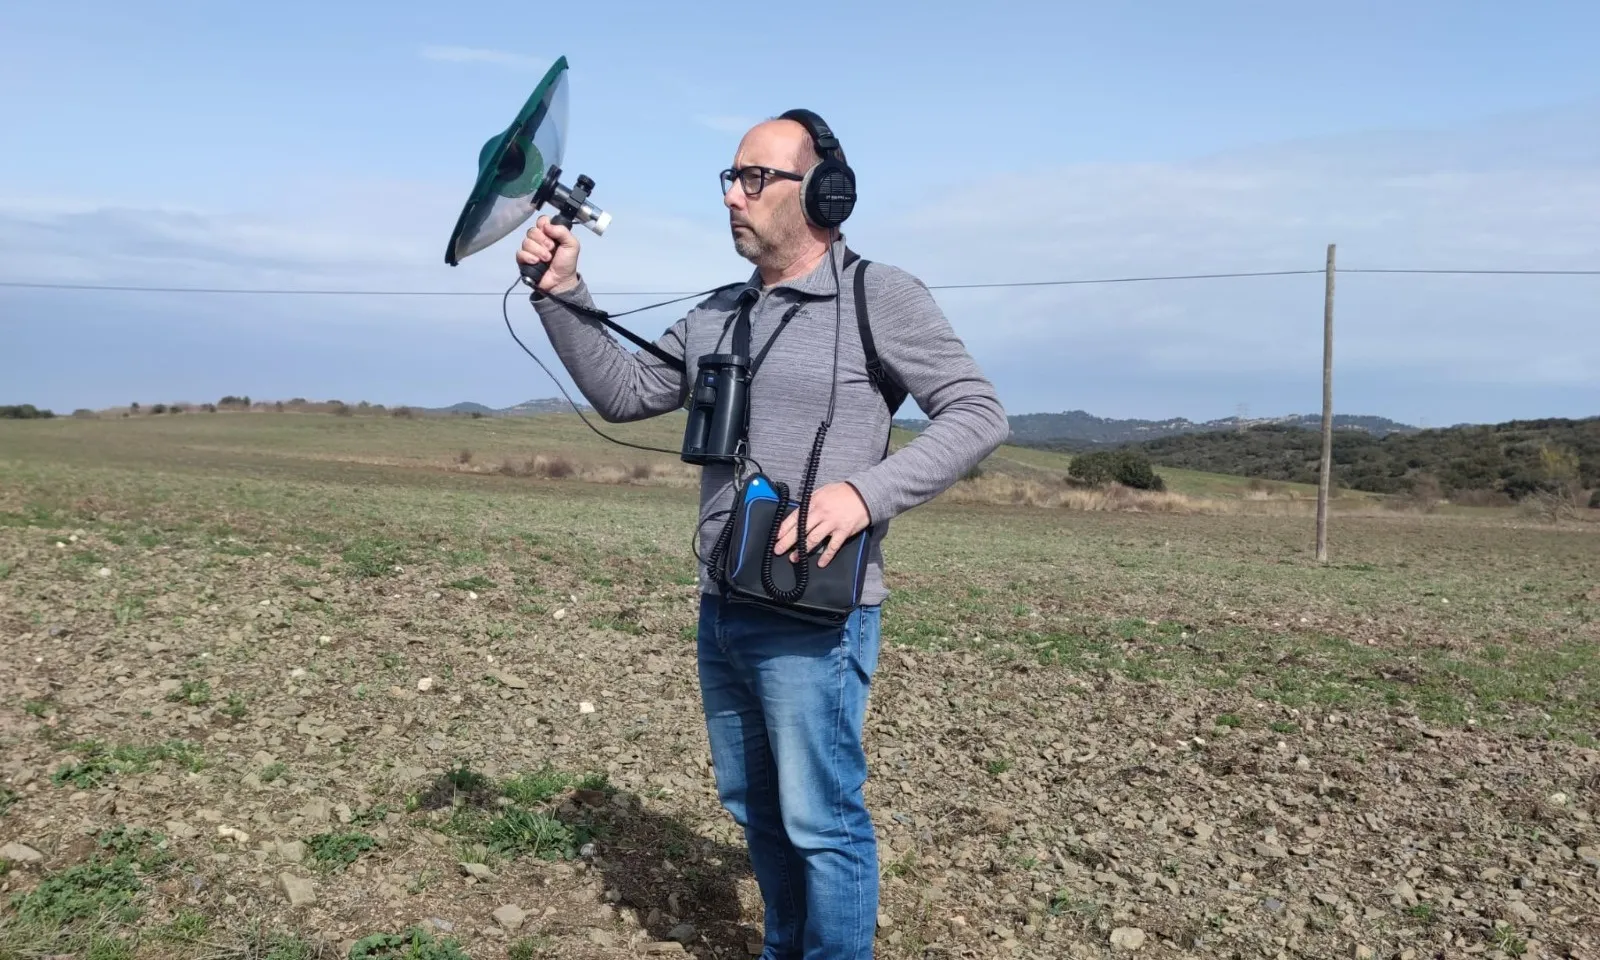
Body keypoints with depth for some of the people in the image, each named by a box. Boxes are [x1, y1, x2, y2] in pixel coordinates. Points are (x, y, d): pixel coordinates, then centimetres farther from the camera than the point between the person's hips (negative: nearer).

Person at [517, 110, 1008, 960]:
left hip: (816, 619, -7)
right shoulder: (716, 317, 11)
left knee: (820, 820, 2)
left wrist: (867, 491, -23)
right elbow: (622, 393, 16)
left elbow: (978, 414, -10)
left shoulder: (881, 297, -8)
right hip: (721, 612, 7)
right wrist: (562, 293, 4)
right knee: (753, 807, 20)